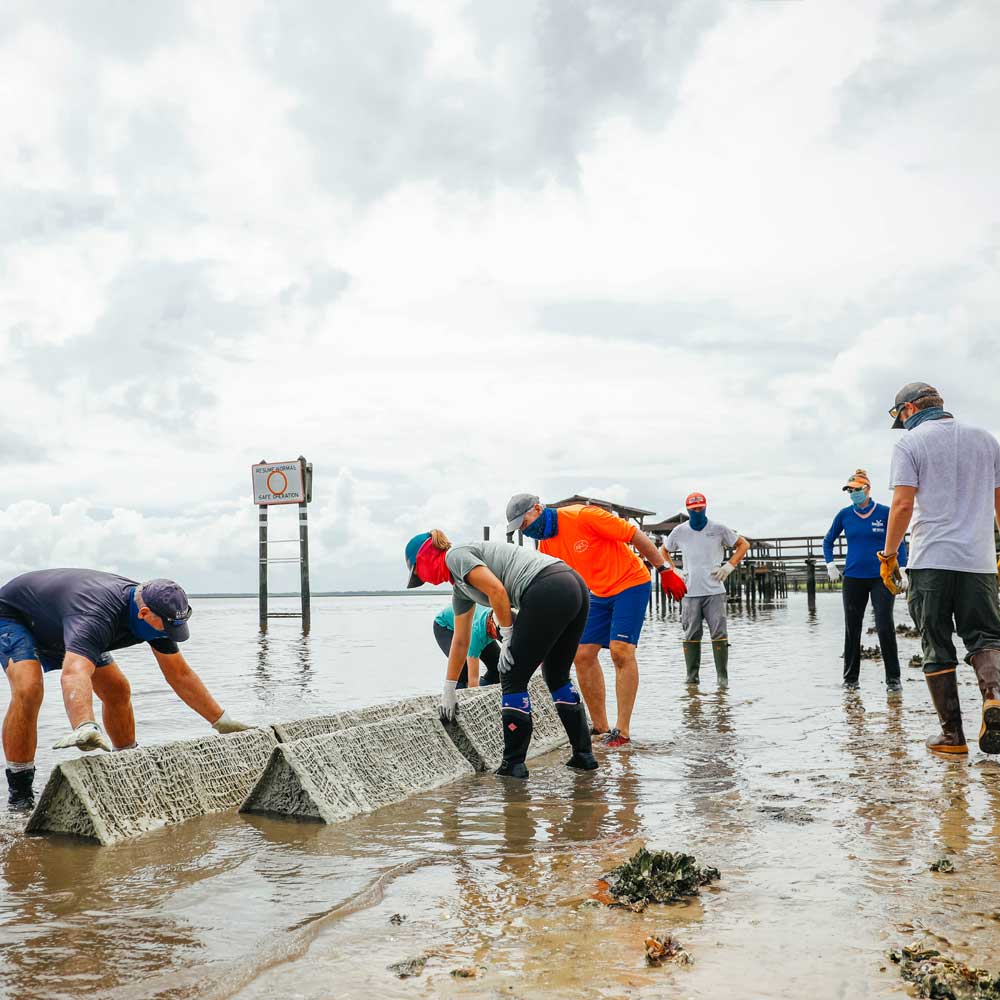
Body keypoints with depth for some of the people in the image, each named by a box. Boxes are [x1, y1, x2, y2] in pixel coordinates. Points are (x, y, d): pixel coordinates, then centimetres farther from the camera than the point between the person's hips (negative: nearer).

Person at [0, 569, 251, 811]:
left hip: (56, 630, 8)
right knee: (28, 690, -31)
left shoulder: (154, 614, -19)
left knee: (117, 691, 2)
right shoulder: (96, 616, -45)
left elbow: (180, 675, -9)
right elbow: (74, 673, -63)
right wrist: (84, 728, -80)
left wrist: (222, 722, -10)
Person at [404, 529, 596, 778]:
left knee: (512, 678, 3)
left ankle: (513, 764, 9)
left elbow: (497, 590, -10)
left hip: (548, 591, -10)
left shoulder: (455, 556, 4)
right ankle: (584, 755, 27)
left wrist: (507, 638, 0)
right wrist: (448, 691, 40)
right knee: (557, 676, 23)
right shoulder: (460, 588, 30)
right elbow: (460, 641, 36)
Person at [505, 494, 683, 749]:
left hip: (631, 583, -7)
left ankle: (623, 731, -13)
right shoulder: (545, 544, 0)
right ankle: (600, 727, 10)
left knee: (621, 651, -17)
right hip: (599, 593, 7)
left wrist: (664, 569, -13)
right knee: (583, 654, 0)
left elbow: (636, 535, -18)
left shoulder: (583, 516, -23)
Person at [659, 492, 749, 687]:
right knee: (691, 635, 0)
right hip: (690, 592, 1)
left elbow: (743, 544, 12)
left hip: (715, 591, -1)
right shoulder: (680, 531, 7)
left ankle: (722, 676, 1)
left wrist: (729, 566, 1)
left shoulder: (718, 529, 3)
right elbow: (663, 550, 23)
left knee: (719, 633, -6)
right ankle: (692, 677, 8)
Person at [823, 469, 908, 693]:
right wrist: (830, 565, 7)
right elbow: (828, 540, 17)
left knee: (885, 628, -9)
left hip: (881, 577, -3)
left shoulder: (885, 513, -3)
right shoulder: (844, 515, 4)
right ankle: (850, 678, 20)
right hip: (853, 579, 3)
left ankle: (893, 678, 1)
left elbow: (899, 542, 4)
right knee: (852, 629, 9)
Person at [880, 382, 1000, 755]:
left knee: (937, 650, 4)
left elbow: (903, 504, -9)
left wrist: (888, 556, -2)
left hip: (930, 560, -3)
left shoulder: (910, 444, 0)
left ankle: (952, 734, 4)